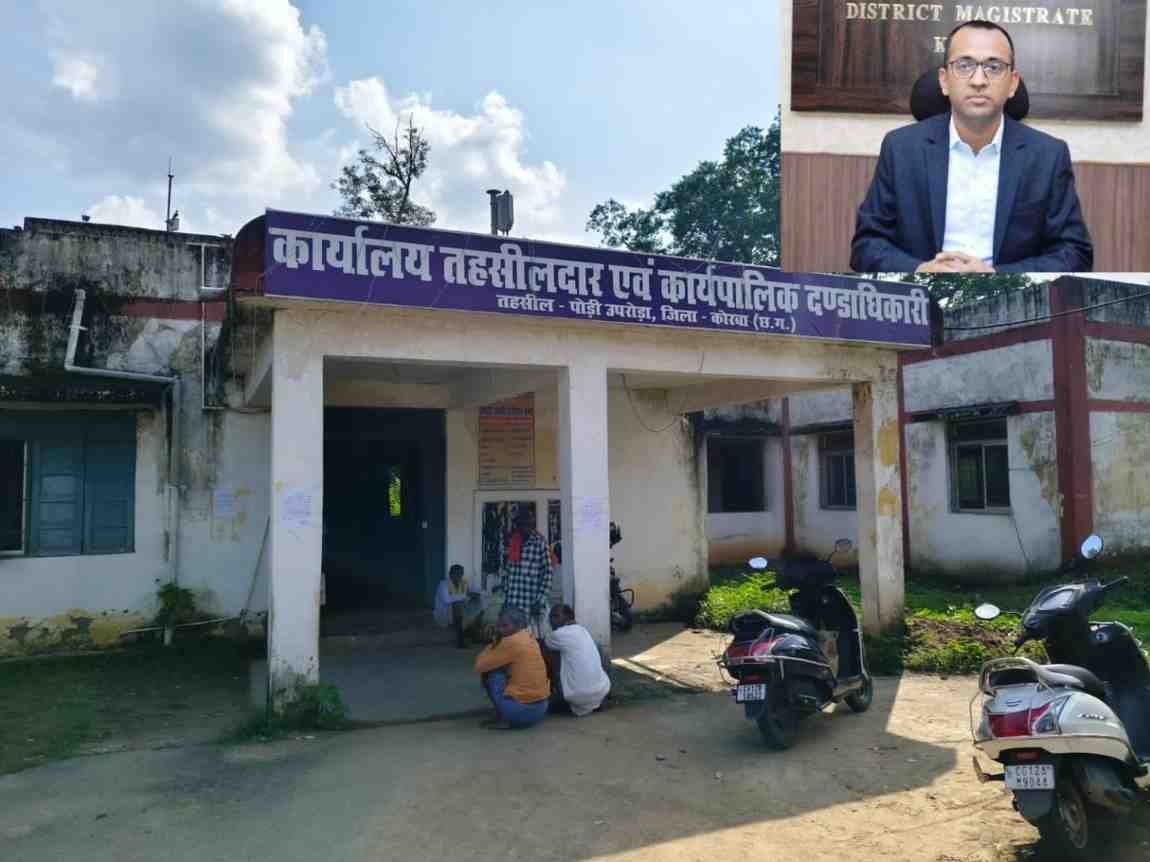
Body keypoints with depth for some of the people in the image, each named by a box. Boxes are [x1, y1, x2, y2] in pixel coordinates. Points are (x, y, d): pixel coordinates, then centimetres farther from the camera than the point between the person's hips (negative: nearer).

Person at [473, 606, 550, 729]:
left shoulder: (510, 642, -12)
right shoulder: (530, 639, 12)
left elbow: (480, 666, -6)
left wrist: (491, 645, 6)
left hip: (520, 710, -8)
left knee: (489, 672, 5)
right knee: (507, 672, 26)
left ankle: (502, 718, 5)